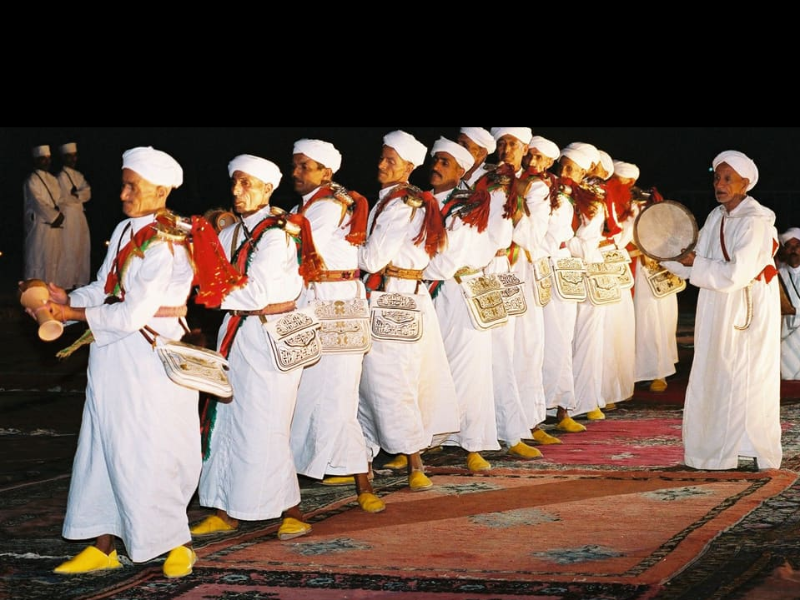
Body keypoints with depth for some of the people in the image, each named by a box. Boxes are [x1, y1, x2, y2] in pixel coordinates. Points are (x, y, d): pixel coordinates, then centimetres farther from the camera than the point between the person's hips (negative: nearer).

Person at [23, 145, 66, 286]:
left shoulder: (53, 179, 16)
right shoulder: (32, 181, -7)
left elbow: (60, 200, 14)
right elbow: (38, 203, -14)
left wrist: (60, 215, -5)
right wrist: (55, 216, -15)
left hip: (56, 225, 7)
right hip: (39, 225, -7)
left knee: (54, 258, 8)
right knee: (37, 258, -6)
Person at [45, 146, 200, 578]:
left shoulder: (164, 246, -17)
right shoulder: (125, 231, 9)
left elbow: (133, 314, -21)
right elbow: (104, 289, 13)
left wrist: (76, 314, -13)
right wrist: (67, 298, -5)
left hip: (146, 361, -8)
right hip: (113, 359, 8)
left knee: (144, 455, -1)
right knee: (105, 450, 10)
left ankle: (176, 546, 13)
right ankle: (103, 547, 18)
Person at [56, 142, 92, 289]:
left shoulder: (79, 175, 14)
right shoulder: (62, 176, -10)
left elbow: (87, 194, 5)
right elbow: (65, 198, -14)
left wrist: (76, 195, -12)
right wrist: (80, 196, -1)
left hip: (80, 216, 8)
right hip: (68, 215, -8)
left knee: (82, 249, 9)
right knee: (68, 250, -6)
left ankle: (80, 280, 16)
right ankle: (67, 283, -3)